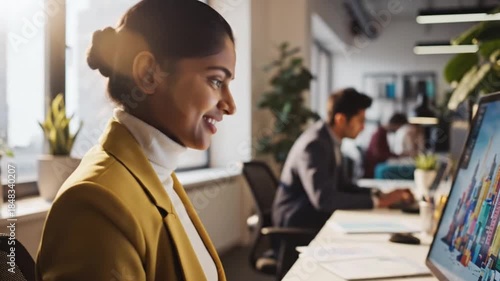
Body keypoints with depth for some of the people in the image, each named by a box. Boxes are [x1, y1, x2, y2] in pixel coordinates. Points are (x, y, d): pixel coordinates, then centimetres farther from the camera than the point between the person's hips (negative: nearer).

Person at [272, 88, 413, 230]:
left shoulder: (329, 138, 2)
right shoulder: (314, 145, -24)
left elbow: (339, 183, 12)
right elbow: (323, 199, -31)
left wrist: (377, 195, -2)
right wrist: (376, 201, -25)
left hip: (315, 213, 8)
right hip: (299, 222, -8)